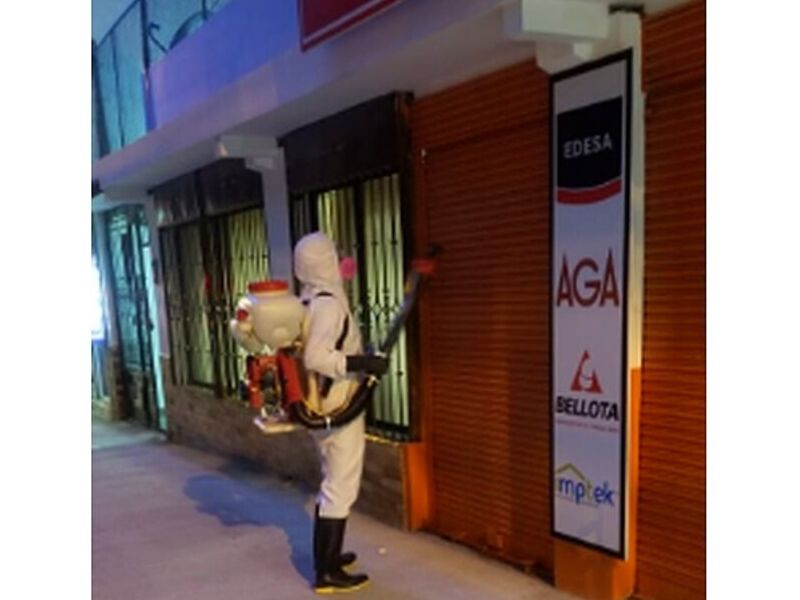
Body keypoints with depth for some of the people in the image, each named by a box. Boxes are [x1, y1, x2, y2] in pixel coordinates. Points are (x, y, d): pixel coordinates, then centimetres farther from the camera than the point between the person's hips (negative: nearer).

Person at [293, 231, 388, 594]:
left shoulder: (306, 302, 8)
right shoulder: (329, 303, -20)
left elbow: (305, 353, 14)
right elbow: (316, 357, -30)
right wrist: (364, 363, -28)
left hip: (322, 407, 9)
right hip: (339, 409, -9)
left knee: (331, 484, 21)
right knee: (341, 488, 1)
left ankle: (325, 558, 33)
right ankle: (327, 573, 10)